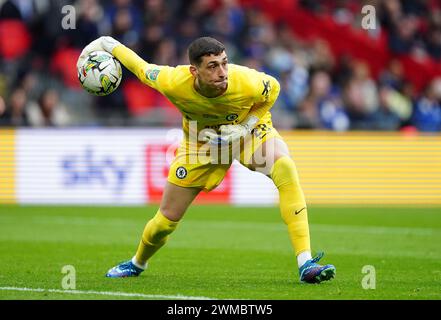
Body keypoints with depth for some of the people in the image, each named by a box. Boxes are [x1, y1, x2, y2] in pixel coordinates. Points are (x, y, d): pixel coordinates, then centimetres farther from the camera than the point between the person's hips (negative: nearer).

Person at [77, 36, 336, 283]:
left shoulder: (247, 82, -36)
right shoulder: (174, 82, -34)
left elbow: (272, 89, -11)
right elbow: (143, 69, -12)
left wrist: (246, 127, -22)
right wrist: (111, 45, 1)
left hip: (248, 131, -1)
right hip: (201, 142, 1)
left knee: (285, 167, -35)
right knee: (166, 220, 6)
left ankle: (306, 264, -35)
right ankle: (138, 263, 44)